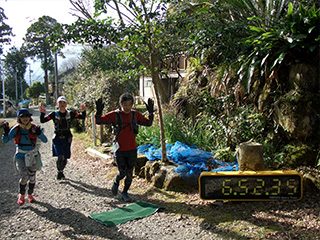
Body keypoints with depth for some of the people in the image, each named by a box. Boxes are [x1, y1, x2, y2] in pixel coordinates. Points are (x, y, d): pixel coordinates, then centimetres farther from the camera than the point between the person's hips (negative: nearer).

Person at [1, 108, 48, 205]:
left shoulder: (34, 128, -6)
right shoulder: (16, 129, -6)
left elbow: (45, 140, -8)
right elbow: (5, 141, -3)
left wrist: (39, 133, -25)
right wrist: (6, 131, -19)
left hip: (33, 156, 1)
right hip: (21, 156, -1)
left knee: (32, 177, 8)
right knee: (24, 176, -11)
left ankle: (30, 195, 30)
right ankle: (21, 195, 13)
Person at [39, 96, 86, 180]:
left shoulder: (70, 114, 1)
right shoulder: (54, 114, -1)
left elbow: (82, 117, -5)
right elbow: (42, 121, -5)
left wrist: (83, 111, -24)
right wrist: (42, 113, -22)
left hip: (67, 139, 2)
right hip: (57, 138, -2)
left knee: (65, 159, 7)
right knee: (61, 157, -16)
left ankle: (61, 171, 36)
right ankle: (59, 172, 10)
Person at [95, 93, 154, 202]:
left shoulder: (135, 114, 3)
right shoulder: (114, 115, -7)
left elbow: (148, 123, 10)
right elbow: (99, 121, -8)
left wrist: (151, 112, -4)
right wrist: (99, 112, -26)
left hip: (132, 149, 3)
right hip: (119, 150, -3)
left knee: (129, 173, 9)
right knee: (122, 172, -4)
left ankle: (125, 193, 27)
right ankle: (116, 183, 30)